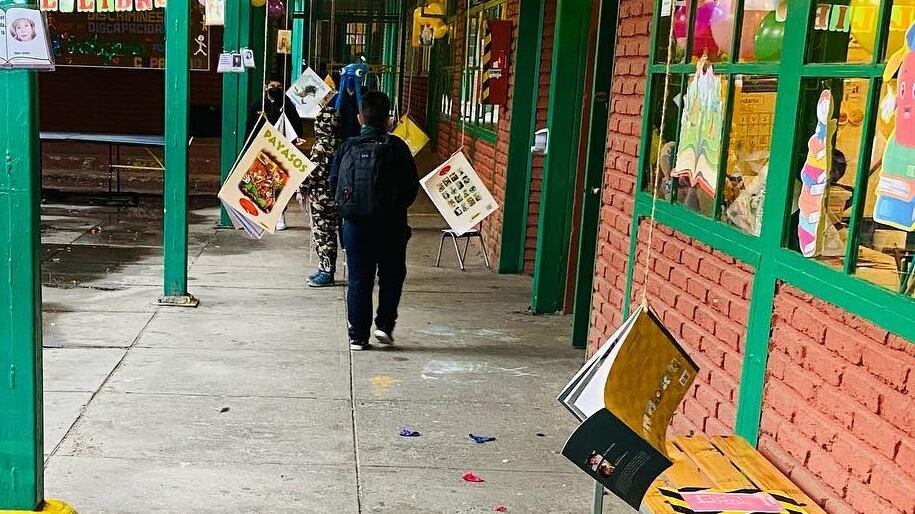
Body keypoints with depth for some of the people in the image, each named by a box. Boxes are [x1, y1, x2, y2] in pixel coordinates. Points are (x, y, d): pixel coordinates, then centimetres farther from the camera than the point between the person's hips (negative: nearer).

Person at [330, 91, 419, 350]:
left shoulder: (348, 147, -2)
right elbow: (412, 187, -6)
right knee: (392, 275, 18)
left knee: (358, 280, 9)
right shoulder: (397, 147, -7)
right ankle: (385, 324, 9)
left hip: (354, 224, 2)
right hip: (390, 225, -1)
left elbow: (333, 183, 2)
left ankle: (358, 336, 12)